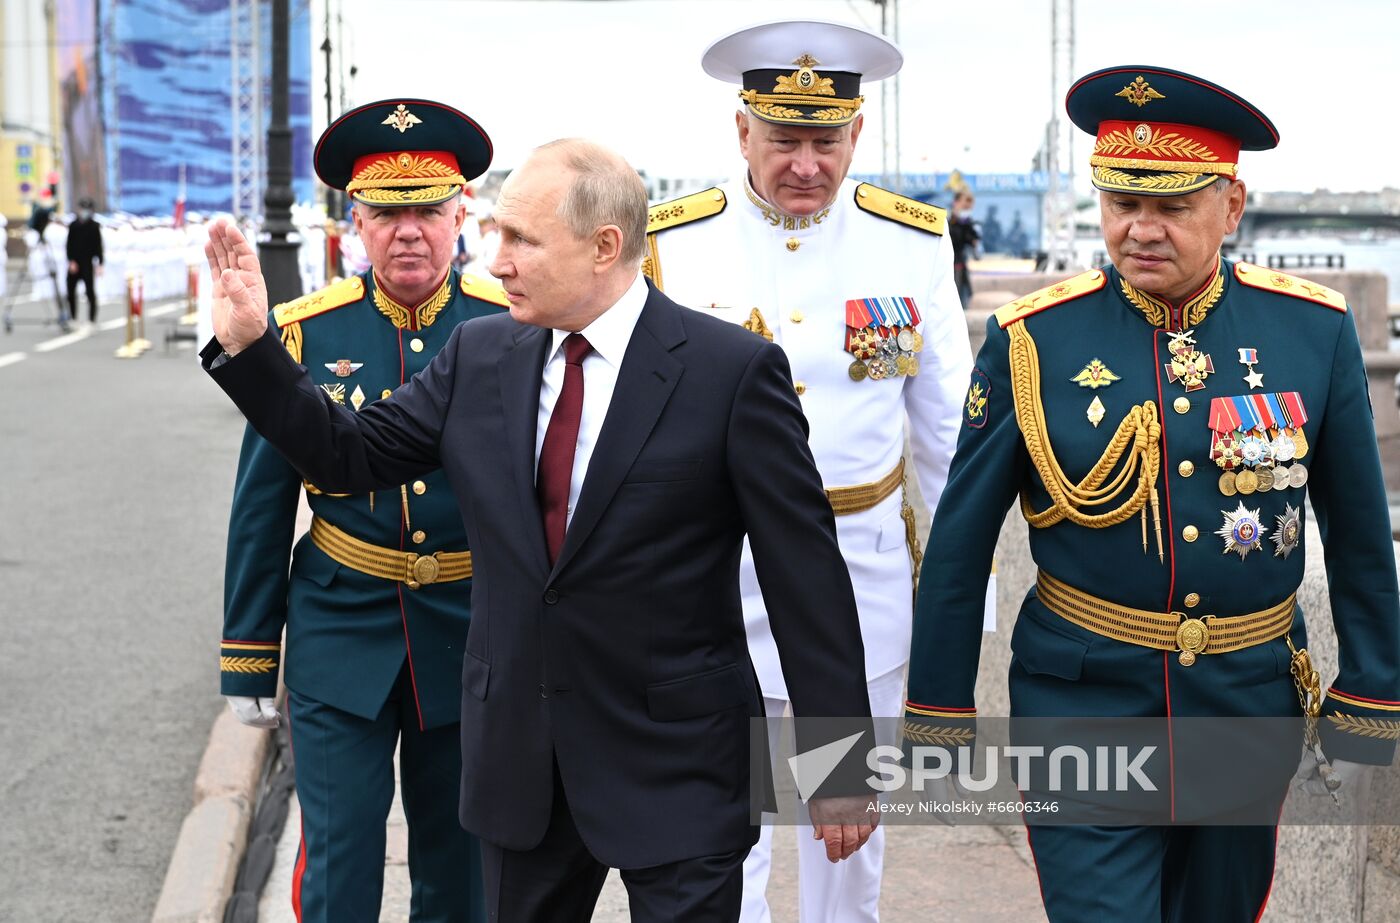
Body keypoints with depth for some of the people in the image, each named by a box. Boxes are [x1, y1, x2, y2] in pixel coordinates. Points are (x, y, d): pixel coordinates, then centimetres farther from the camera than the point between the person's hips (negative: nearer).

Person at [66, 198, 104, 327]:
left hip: (87, 264, -4)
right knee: (71, 289, 6)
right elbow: (69, 244, 5)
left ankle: (92, 317, -3)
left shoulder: (94, 226, -1)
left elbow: (98, 246, -3)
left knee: (90, 290, -7)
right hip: (74, 263, 4)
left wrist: (100, 264, -10)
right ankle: (73, 316, 17)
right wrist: (71, 261, -6)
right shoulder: (73, 225, 6)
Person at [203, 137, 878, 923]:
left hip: (677, 763, -5)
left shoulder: (733, 370, -12)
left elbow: (806, 571, -10)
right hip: (519, 755, 5)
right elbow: (352, 454, 9)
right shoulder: (480, 355, 3)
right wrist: (248, 345, -3)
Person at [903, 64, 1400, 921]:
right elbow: (960, 542, -3)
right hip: (1084, 703, -2)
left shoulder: (1315, 329, -4)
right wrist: (941, 713, 0)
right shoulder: (1033, 341, -10)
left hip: (1252, 710, 3)